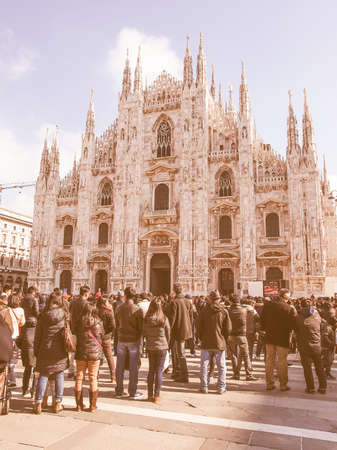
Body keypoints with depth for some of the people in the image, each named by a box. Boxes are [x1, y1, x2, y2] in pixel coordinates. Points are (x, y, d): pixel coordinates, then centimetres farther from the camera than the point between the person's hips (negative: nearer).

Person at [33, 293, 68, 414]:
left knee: (43, 376, 11)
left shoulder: (43, 316, -4)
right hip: (60, 350, 0)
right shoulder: (65, 316, -5)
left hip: (45, 350, 1)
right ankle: (58, 403, 12)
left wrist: (36, 351, 11)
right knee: (59, 375, 9)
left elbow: (38, 335, 1)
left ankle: (38, 403, 10)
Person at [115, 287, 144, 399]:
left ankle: (119, 391, 21)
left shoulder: (118, 308, -2)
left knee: (120, 366, 12)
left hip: (121, 340, 3)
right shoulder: (137, 309, -13)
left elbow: (116, 324, 7)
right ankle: (132, 392, 13)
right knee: (133, 367, 6)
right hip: (134, 340, -3)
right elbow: (141, 327, -8)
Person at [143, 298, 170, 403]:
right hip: (162, 347, -2)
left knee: (151, 370, 15)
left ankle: (150, 395, 21)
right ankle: (157, 396, 12)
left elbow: (144, 333, 3)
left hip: (150, 348, 2)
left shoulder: (146, 319, -8)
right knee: (159, 371, 7)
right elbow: (168, 334, -2)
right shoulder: (164, 319, -14)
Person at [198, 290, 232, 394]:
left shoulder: (203, 311, -6)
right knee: (221, 366, 11)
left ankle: (204, 387, 14)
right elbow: (228, 328, -2)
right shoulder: (224, 311, -5)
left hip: (206, 343, 0)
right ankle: (221, 388, 14)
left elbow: (199, 327, 0)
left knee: (204, 365, 10)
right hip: (220, 343, 0)